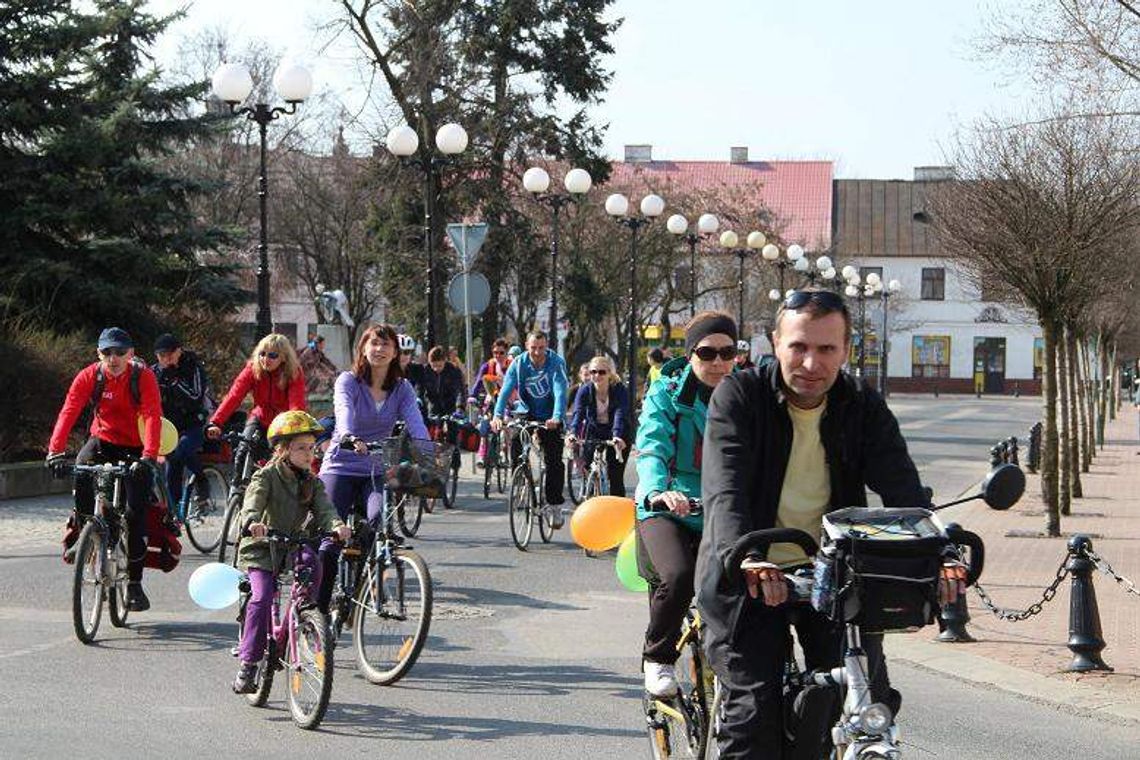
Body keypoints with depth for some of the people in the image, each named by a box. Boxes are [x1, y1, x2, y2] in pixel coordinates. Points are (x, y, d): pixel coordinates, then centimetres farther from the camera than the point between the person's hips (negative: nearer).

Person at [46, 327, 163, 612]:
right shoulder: (89, 376, -11)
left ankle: (134, 583, 2)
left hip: (136, 448, -2)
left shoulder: (144, 377, -17)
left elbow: (152, 417, -28)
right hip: (103, 440, 2)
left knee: (137, 510, -10)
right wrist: (55, 450, -35)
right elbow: (68, 411, -21)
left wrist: (148, 456, -43)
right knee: (81, 473, -31)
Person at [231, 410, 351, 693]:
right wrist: (253, 522, -49)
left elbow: (324, 508, -10)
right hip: (261, 548, -4)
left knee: (311, 563, -28)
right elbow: (252, 502, -26)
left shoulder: (311, 482, 6)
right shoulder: (266, 476, -8)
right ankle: (247, 664, -14)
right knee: (262, 598, -21)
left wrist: (336, 525, -33)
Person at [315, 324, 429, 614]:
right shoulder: (348, 381, -5)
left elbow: (416, 423, -11)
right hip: (341, 467, -2)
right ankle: (317, 606, 3)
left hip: (377, 471, 2)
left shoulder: (402, 388, 4)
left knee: (380, 521, -25)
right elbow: (344, 411, -26)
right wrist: (349, 437, -48)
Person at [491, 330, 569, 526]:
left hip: (550, 417, -2)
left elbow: (560, 392, -31)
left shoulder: (556, 363, -19)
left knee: (554, 461, -7)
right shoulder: (518, 364, -12)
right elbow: (506, 390, -22)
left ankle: (555, 504, 5)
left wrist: (556, 418, -48)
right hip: (528, 413, 2)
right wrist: (497, 415, -39)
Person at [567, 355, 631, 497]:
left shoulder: (620, 390, -21)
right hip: (593, 431, 2)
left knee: (615, 476, -9)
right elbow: (578, 413, -28)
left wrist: (617, 436, -52)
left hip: (617, 433, -2)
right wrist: (573, 433, -47)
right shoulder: (585, 390, -15)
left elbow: (620, 415, -34)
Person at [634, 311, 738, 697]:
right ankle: (658, 659, -4)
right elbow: (652, 448, -16)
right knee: (678, 577, -29)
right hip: (667, 510, -3)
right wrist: (657, 491, -38)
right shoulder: (667, 393, -1)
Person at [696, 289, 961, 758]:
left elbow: (903, 489, -14)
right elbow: (725, 488, -25)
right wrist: (744, 558, -45)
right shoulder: (739, 396, -10)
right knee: (755, 711, -13)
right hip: (751, 578, -3)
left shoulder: (864, 408, -1)